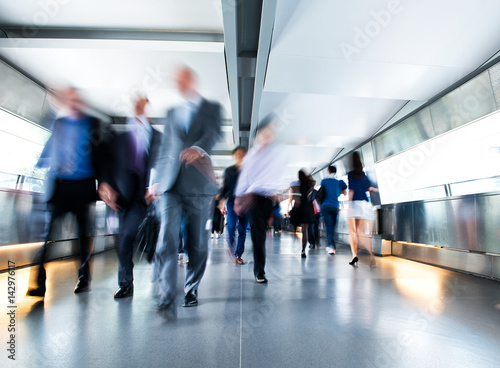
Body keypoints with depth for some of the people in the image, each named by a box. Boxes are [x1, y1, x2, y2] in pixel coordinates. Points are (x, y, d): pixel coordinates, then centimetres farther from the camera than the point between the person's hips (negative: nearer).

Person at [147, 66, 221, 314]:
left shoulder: (212, 108, 12)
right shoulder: (171, 113, 23)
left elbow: (213, 133, -9)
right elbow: (165, 148, 21)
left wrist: (198, 148, -30)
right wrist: (155, 180, 15)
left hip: (198, 183, -2)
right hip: (170, 183, 3)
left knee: (198, 243, 5)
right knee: (167, 239, -11)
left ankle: (191, 290, 23)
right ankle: (167, 298, -8)